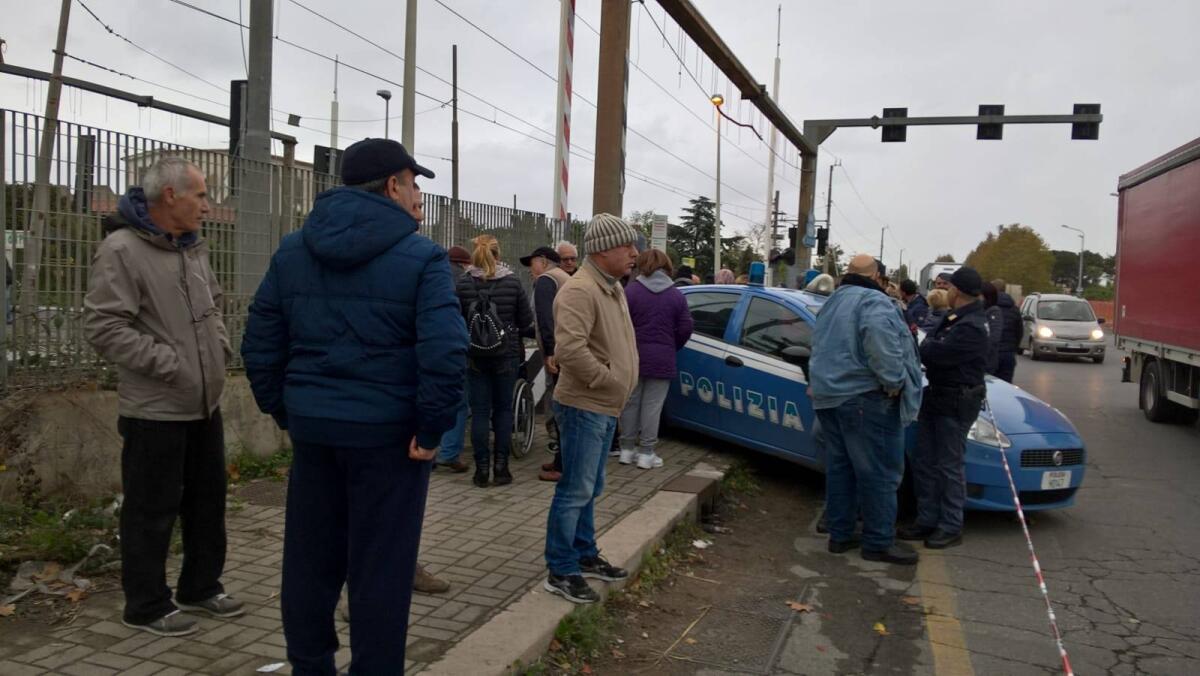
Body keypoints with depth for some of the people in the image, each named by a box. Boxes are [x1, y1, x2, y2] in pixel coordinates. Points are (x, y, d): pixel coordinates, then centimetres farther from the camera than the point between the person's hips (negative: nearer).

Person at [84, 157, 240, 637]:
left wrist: (221, 347, 9)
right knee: (152, 511, 3)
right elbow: (103, 326, -21)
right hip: (155, 410, -8)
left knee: (208, 501, 17)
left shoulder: (195, 249, 10)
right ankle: (146, 606, 19)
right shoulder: (121, 250, -16)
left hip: (205, 404, 8)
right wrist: (168, 363, -20)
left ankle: (201, 588, 32)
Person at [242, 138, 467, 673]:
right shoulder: (421, 256, -9)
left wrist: (284, 410, 13)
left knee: (309, 561, 17)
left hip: (312, 428, 6)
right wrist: (431, 431, -12)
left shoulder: (292, 250, 8)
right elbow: (445, 352, -21)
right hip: (388, 432, -5)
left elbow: (259, 343, 7)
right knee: (380, 570, 5)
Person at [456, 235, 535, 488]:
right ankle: (501, 467, 11)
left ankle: (482, 469, 8)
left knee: (480, 411, 6)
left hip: (474, 356, 0)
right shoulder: (512, 282, -4)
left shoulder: (463, 283, -5)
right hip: (507, 355, 0)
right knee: (503, 409, 11)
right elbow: (526, 322, -1)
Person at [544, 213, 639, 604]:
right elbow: (568, 349, -32)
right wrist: (605, 378, -21)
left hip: (607, 406, 10)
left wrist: (621, 384, 12)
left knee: (590, 489, 19)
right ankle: (561, 572, 7)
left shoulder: (613, 287, 12)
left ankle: (585, 555, 32)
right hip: (585, 406, -10)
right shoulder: (580, 291, -21)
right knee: (576, 490, -3)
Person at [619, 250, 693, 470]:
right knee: (652, 406, 4)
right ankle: (646, 453, 7)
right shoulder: (677, 295, 1)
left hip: (633, 357, 0)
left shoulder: (630, 291, -6)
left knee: (630, 403, 11)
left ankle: (627, 449, 18)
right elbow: (685, 329, 1)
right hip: (662, 360, 0)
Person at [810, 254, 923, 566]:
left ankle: (840, 534, 18)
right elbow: (879, 334, -29)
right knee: (879, 472, -3)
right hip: (864, 398, -9)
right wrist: (894, 379, -22)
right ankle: (879, 542, 1)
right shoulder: (873, 300, -11)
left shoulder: (833, 303, 20)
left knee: (840, 467, 13)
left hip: (829, 395, 9)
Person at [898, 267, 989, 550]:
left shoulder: (971, 327, -21)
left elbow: (932, 353, -25)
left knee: (949, 466, -1)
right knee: (924, 463, 13)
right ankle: (927, 520, 22)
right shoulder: (955, 318, 13)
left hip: (955, 404, -10)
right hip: (936, 397, 10)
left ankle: (950, 527, 9)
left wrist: (927, 343, -6)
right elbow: (932, 350, 16)